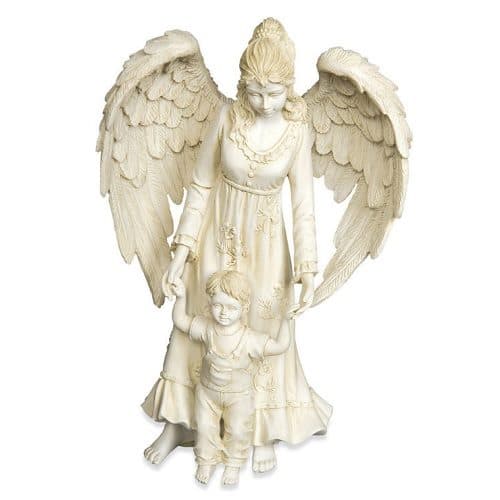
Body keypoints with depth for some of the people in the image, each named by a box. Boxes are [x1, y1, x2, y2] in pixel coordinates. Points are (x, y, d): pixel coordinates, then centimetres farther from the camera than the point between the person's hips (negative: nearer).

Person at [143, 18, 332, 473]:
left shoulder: (297, 131, -14)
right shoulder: (228, 118, -14)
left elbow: (303, 202, -12)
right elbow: (201, 186, -8)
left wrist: (308, 270, -20)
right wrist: (182, 250, -11)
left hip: (265, 244, -1)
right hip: (217, 237, 1)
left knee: (263, 333, 13)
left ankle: (264, 430, 34)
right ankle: (179, 421, 33)